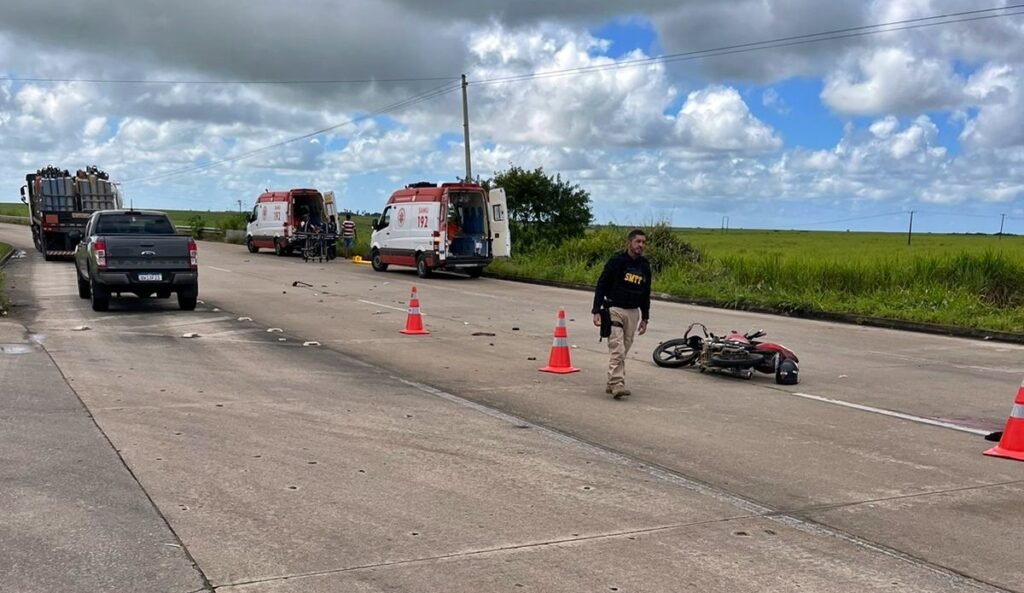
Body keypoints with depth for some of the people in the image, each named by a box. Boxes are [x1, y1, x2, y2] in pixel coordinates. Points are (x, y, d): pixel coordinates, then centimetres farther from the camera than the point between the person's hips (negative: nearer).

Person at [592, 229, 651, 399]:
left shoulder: (645, 266, 10)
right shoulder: (616, 261, -7)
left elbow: (646, 294, 18)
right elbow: (601, 286, -7)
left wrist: (645, 318, 16)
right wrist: (597, 311, -13)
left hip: (633, 313, 6)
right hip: (614, 309, -5)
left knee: (624, 351, 8)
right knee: (617, 349, -14)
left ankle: (611, 384, 17)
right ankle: (617, 384, -19)